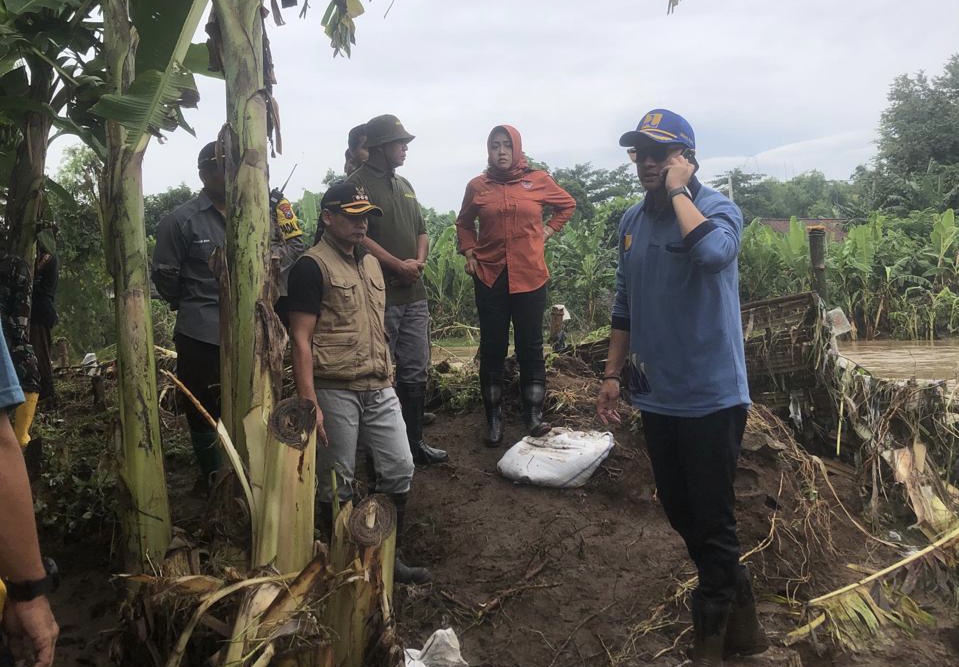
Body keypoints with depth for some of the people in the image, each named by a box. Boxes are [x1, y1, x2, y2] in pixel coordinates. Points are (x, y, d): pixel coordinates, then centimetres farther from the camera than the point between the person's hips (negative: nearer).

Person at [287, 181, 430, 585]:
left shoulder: (370, 263, 15)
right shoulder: (312, 266, -9)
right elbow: (301, 338, -13)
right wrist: (309, 403, -18)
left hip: (379, 389, 7)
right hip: (335, 391, -7)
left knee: (399, 469, 8)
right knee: (337, 483, 6)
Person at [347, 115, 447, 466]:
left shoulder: (405, 185, 18)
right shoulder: (358, 182, -7)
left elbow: (421, 231, 22)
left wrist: (419, 261, 1)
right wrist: (397, 265, -15)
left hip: (414, 294, 8)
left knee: (416, 372, 13)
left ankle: (414, 442, 25)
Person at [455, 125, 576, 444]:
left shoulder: (538, 179, 1)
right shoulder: (477, 186, 4)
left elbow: (567, 204, 17)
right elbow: (464, 223, 19)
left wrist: (547, 230, 6)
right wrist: (469, 253, 5)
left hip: (530, 277, -1)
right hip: (489, 276, 1)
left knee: (530, 346, 5)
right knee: (492, 349, 6)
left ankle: (533, 415, 16)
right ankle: (494, 420, 16)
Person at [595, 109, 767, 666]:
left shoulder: (718, 209, -12)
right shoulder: (632, 221, 7)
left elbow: (712, 252, -37)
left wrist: (679, 189, -24)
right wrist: (614, 373, 13)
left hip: (710, 397, -7)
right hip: (656, 396, 7)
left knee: (713, 523, 5)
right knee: (681, 515, 18)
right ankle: (740, 621, 39)